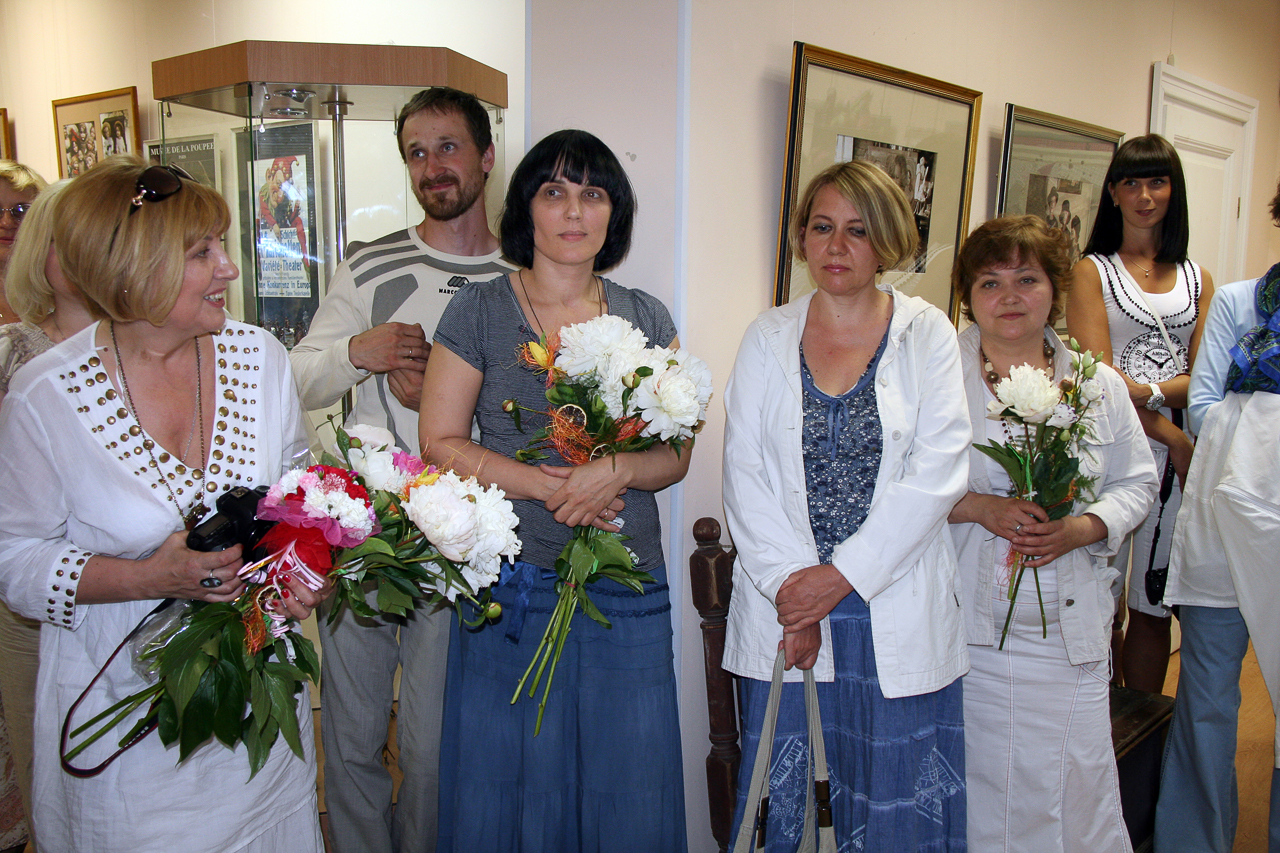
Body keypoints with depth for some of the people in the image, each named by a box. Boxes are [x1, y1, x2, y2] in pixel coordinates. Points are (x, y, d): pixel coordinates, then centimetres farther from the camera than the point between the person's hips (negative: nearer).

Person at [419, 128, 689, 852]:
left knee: (629, 788, 11)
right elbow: (440, 444, -3)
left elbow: (675, 455, 6)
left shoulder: (646, 318, 8)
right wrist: (548, 485, -15)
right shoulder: (478, 312, 1)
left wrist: (614, 470, -15)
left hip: (629, 592, 2)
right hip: (511, 584, -2)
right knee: (506, 783, 10)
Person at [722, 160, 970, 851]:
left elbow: (938, 473, -7)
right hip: (785, 610, 1)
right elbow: (744, 473, 0)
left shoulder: (927, 334, 2)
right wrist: (788, 585, -11)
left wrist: (842, 575, -13)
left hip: (896, 608, -1)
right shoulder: (767, 338, 6)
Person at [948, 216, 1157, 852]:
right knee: (970, 790, 2)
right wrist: (978, 507, -15)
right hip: (965, 628, -2)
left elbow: (1135, 483, 12)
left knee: (1074, 791, 4)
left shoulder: (1100, 385, 9)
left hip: (1067, 631, 3)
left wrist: (1081, 528, -7)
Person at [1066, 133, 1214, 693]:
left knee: (1153, 604, 7)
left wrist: (1149, 392, -14)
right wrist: (1172, 435, -11)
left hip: (1176, 450, 3)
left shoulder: (1198, 281, 16)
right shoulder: (1092, 271, 5)